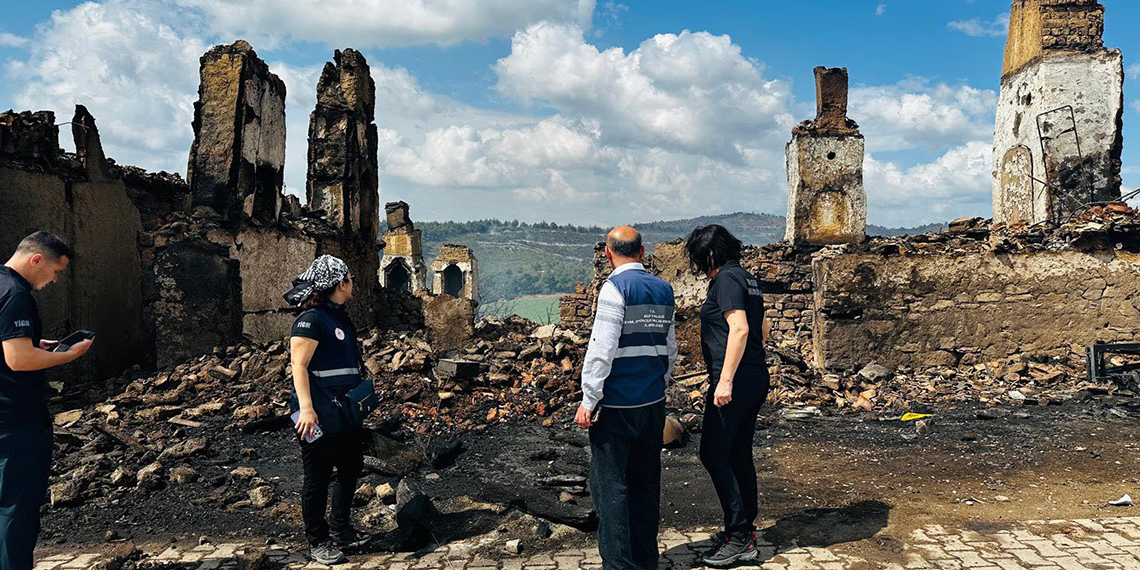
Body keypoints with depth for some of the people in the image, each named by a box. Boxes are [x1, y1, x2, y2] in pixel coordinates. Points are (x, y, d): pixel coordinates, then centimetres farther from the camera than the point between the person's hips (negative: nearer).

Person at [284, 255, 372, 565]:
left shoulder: (340, 317, 14)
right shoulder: (311, 319, -15)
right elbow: (299, 366, -20)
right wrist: (306, 408, -27)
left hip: (347, 413, 10)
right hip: (320, 416, -10)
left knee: (351, 469, 18)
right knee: (318, 478, 3)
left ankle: (342, 531, 34)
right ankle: (317, 543, 16)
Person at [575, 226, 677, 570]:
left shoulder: (615, 287, -13)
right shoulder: (664, 290, 8)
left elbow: (602, 350, -18)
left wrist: (589, 400, -12)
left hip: (617, 406, -7)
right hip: (654, 404, 7)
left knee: (610, 486, -1)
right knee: (646, 483, 15)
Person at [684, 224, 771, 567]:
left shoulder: (727, 278, -12)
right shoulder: (748, 279, 17)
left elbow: (739, 328, -22)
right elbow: (763, 330, 24)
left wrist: (726, 379, -23)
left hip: (734, 381, -10)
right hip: (756, 378, 10)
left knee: (713, 454, -6)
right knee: (739, 454, 15)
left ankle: (739, 537, -4)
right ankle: (746, 529, 23)